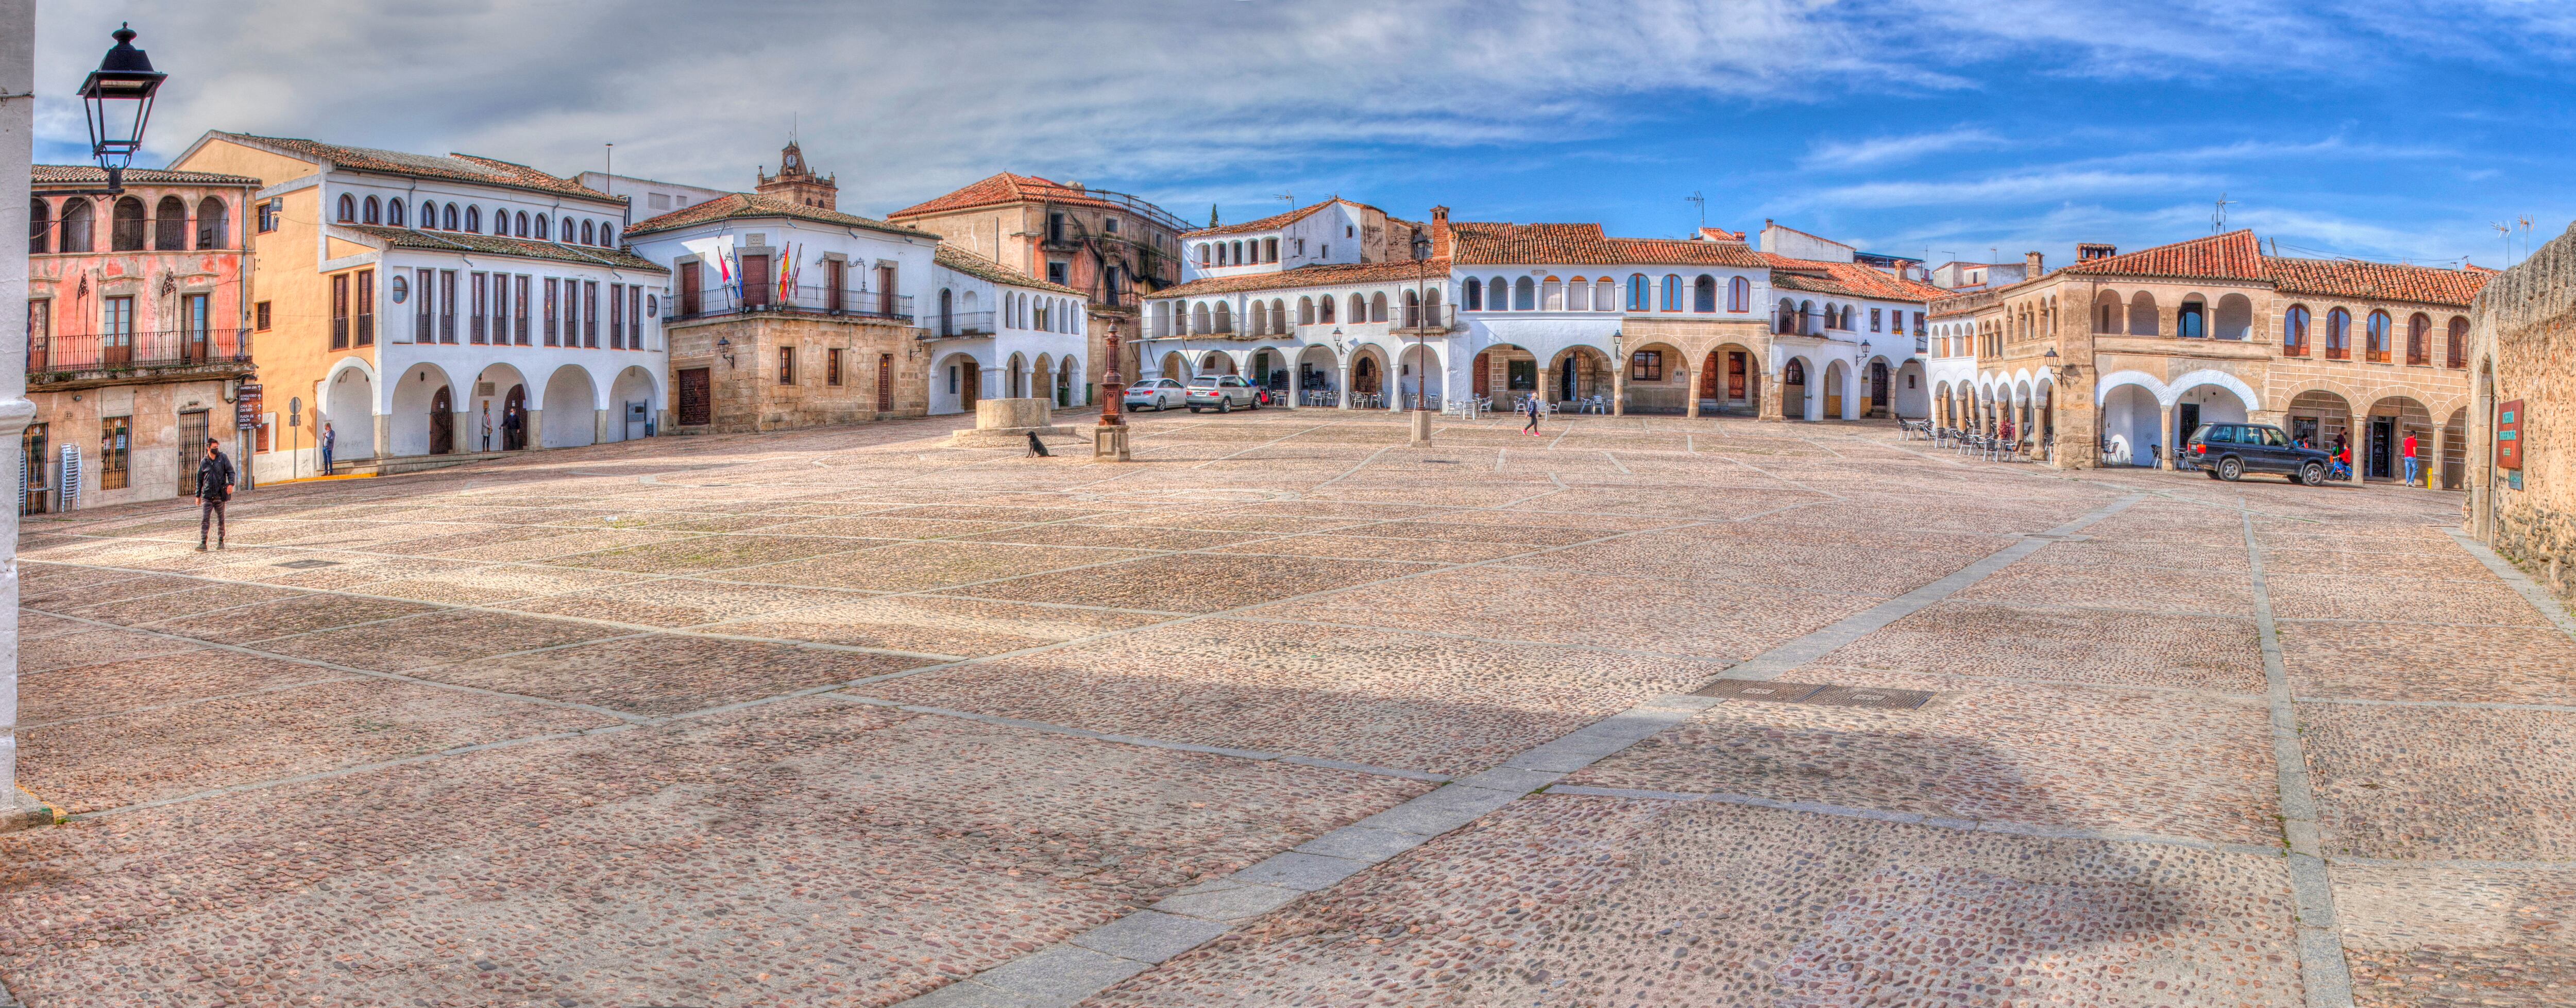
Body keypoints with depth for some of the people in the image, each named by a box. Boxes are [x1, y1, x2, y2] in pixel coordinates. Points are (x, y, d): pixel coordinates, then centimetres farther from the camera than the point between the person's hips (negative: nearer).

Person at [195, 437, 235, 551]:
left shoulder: (223, 458, 3)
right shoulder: (204, 462, 7)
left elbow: (231, 472, 2)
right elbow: (199, 479, 14)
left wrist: (231, 484, -17)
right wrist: (198, 495, 12)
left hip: (220, 494, 0)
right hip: (207, 495, 0)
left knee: (221, 519, 7)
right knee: (205, 519, -8)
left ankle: (221, 542, 19)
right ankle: (203, 543, -11)